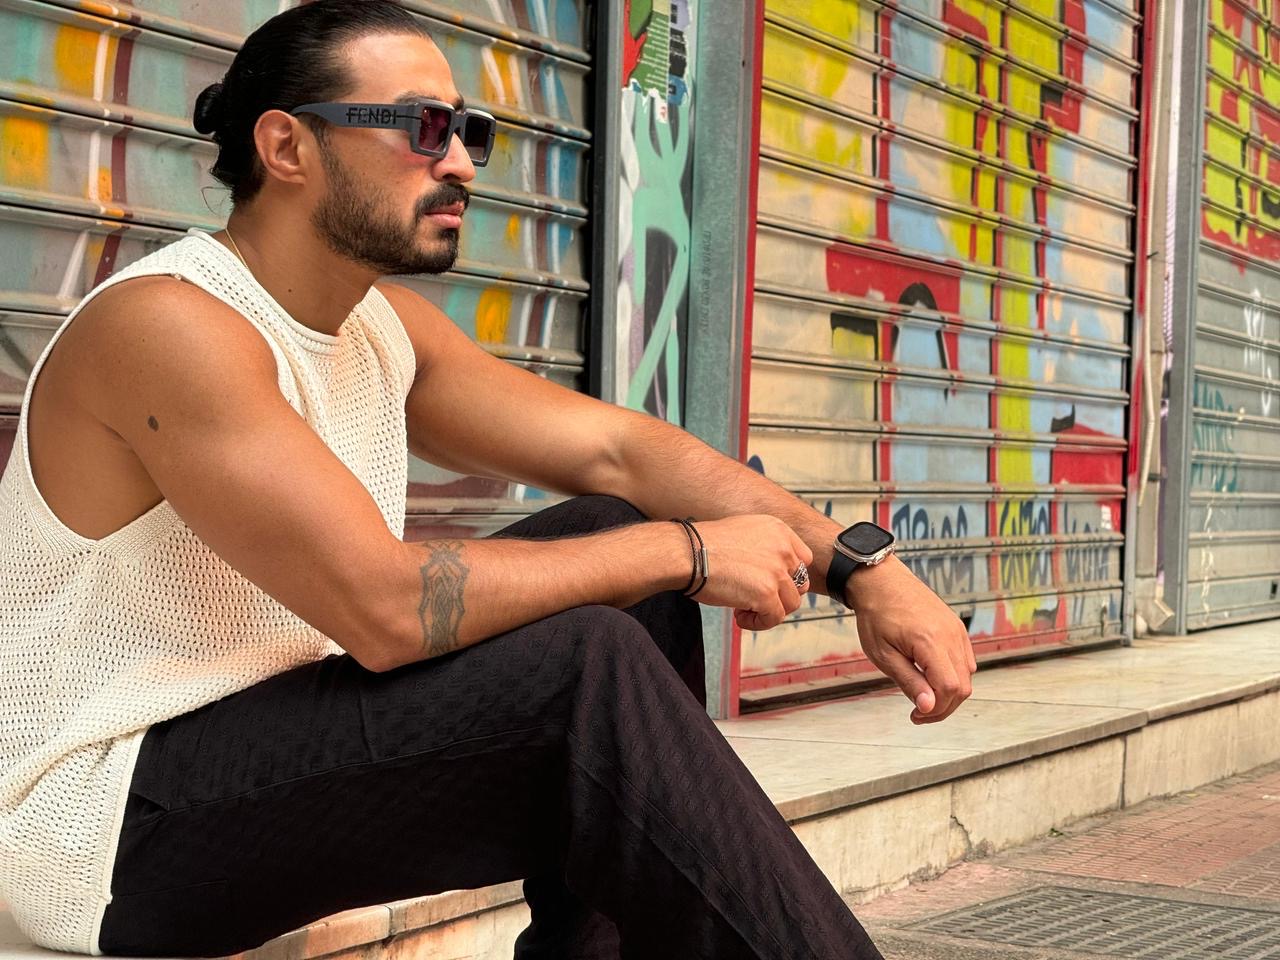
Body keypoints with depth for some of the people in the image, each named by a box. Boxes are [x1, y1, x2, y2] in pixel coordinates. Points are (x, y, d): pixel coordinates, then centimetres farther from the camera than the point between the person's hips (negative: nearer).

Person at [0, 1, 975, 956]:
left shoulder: (385, 325, 6)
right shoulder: (171, 325, -21)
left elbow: (615, 447, 2)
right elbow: (385, 609, -30)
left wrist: (863, 569, -9)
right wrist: (688, 551, -21)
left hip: (274, 743, 9)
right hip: (110, 821, -9)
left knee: (624, 547, 0)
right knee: (584, 665, -26)